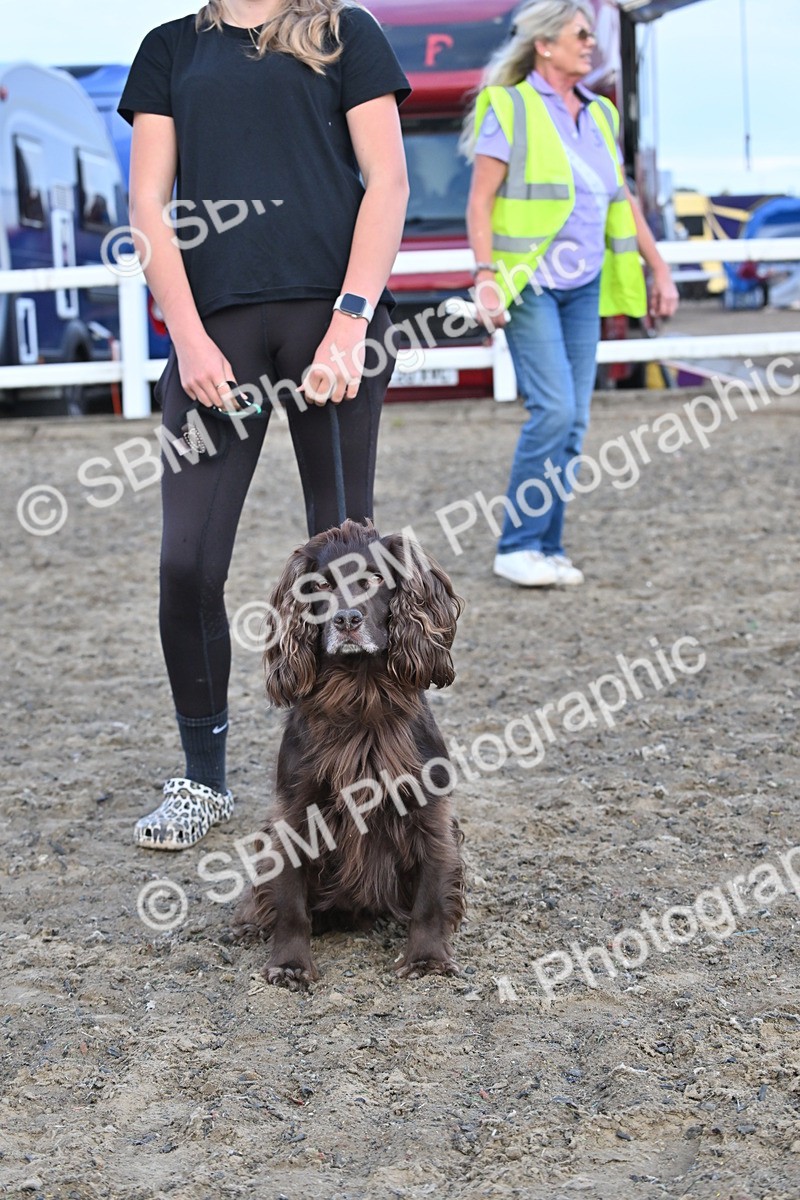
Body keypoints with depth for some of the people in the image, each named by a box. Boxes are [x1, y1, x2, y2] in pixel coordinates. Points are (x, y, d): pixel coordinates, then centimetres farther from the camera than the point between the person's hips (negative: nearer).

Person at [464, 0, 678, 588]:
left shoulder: (599, 113, 14)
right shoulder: (509, 107, -5)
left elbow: (623, 200, 19)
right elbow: (480, 200, -7)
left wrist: (659, 269, 16)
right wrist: (486, 277, -16)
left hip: (584, 286, 6)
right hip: (530, 283, -6)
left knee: (574, 419, 3)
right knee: (553, 409, -15)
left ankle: (548, 548, 10)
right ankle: (517, 546, -4)